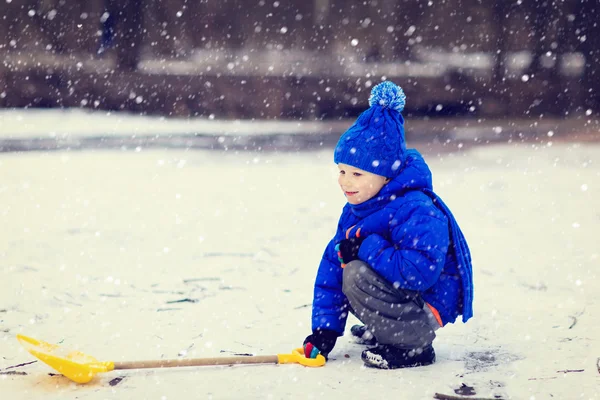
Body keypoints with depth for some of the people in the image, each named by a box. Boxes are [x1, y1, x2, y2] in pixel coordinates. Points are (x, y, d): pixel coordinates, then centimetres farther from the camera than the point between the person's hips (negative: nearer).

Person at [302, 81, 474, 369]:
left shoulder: (415, 210, -27)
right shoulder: (355, 210, 2)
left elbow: (420, 271, -40)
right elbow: (332, 263, 5)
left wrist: (367, 247, -32)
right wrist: (324, 328, 0)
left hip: (431, 305, -10)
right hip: (401, 291, 10)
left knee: (358, 275, -28)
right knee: (338, 268, 12)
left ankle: (415, 345, -11)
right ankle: (384, 331, 19)